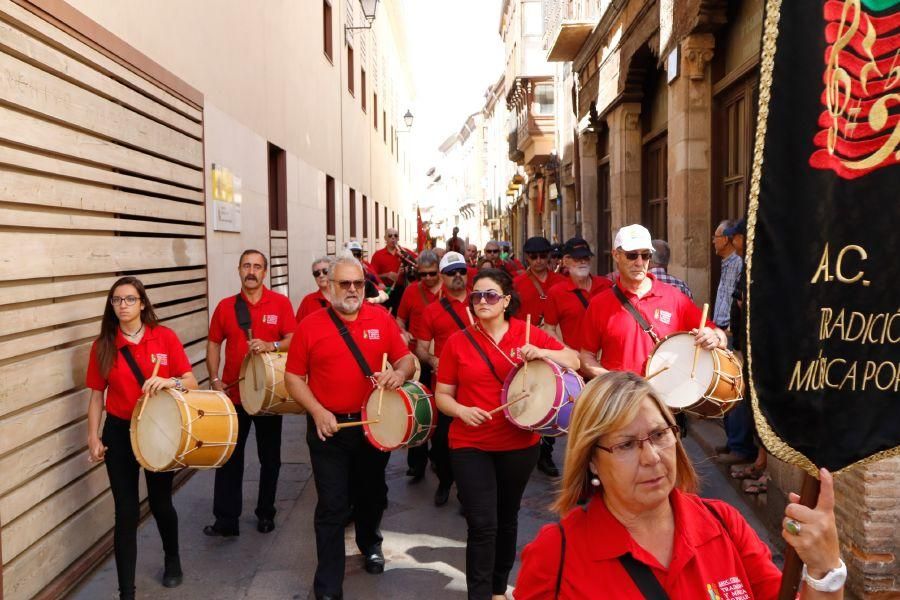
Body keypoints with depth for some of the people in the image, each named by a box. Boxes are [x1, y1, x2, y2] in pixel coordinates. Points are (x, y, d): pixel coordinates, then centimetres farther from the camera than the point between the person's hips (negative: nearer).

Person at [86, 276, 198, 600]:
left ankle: (172, 560, 43)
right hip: (119, 432, 0)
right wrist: (94, 437, -3)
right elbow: (97, 395, 3)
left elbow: (191, 383, -7)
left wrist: (170, 382, -27)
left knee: (160, 503, 14)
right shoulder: (103, 345, -3)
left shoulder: (165, 337, -7)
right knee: (126, 511, 0)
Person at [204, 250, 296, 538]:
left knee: (270, 457, 11)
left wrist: (270, 346, -26)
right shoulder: (225, 306, 3)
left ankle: (266, 514, 26)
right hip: (233, 392, 1)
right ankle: (226, 519, 13)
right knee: (229, 457, 5)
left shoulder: (281, 303, -4)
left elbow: (292, 341, -7)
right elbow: (213, 344, 8)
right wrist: (215, 379, -2)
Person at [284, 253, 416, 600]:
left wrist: (400, 373, -20)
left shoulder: (382, 319, -2)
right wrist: (317, 412, -16)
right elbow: (293, 377, -3)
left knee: (372, 494, 22)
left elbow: (406, 359, 4)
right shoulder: (310, 326, -7)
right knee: (333, 507, 1)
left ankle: (370, 543, 51)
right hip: (329, 427, -2)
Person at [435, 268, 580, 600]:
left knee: (507, 519, 18)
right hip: (470, 445, -2)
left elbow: (574, 361, -3)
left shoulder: (527, 333, -3)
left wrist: (541, 352, -21)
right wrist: (462, 410, -19)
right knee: (482, 525, -8)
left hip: (520, 444, 2)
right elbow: (442, 395, 1)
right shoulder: (457, 342, -3)